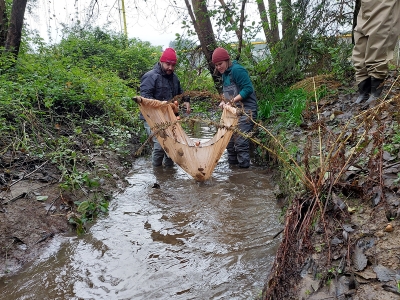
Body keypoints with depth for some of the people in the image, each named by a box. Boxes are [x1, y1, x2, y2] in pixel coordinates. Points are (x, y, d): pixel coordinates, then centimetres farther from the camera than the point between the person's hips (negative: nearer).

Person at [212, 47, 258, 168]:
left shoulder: (237, 70, -12)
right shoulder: (225, 74, 15)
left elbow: (248, 89, -17)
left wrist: (233, 100, -20)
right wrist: (224, 102, 2)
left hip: (246, 110, -10)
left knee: (240, 141, -12)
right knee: (230, 140, 12)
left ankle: (244, 166, -3)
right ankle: (232, 165, 24)